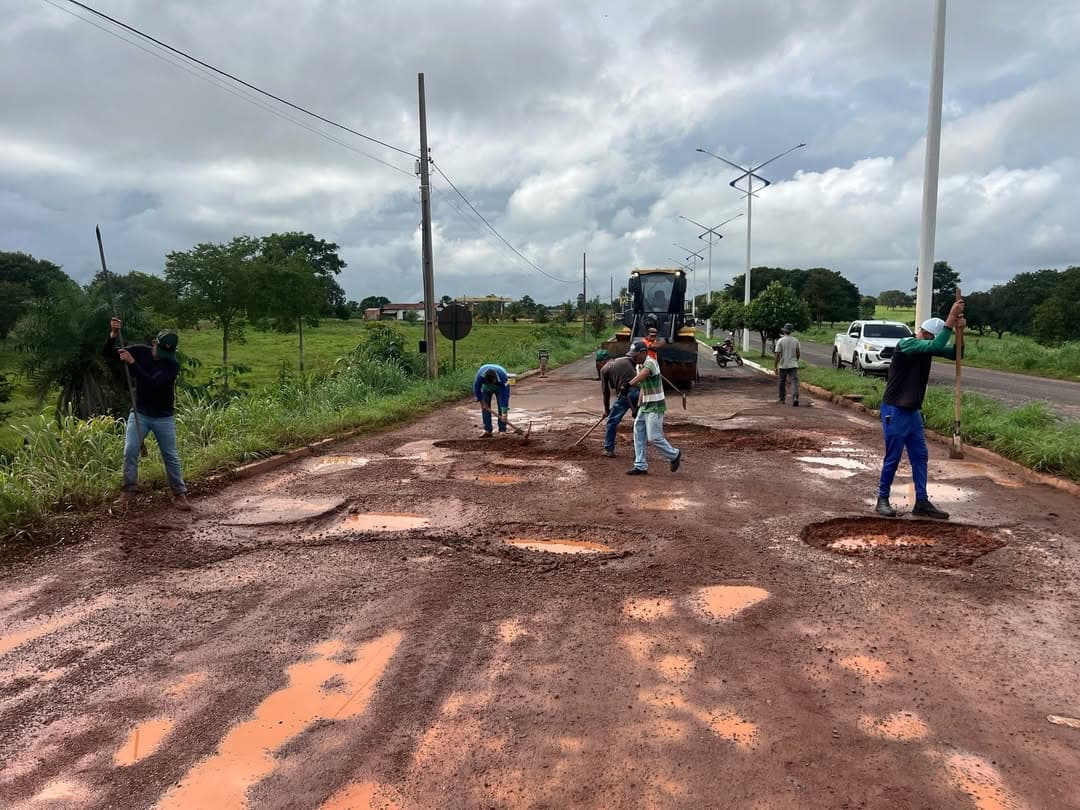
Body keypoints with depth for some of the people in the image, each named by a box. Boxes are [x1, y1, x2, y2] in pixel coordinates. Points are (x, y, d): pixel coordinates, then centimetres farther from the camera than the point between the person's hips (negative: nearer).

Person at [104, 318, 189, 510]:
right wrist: (113, 334, -23)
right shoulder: (140, 351, -5)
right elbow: (108, 353, -5)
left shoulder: (172, 365, -17)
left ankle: (179, 493, 11)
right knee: (130, 451, -5)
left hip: (163, 418, -3)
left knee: (171, 456, 2)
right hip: (139, 413, 3)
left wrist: (132, 363, -34)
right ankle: (129, 489, 9)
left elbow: (152, 383, -30)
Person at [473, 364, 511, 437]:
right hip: (486, 387, 2)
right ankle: (487, 430, -2)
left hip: (500, 388, -2)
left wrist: (505, 412, -40)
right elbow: (476, 388, -19)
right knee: (485, 408, -6)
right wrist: (482, 401, -15)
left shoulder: (503, 377, -42)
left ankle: (502, 430, -9)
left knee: (501, 408, -14)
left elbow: (505, 395, -39)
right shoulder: (480, 374, -38)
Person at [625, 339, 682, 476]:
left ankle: (674, 455, 16)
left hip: (655, 406, -9)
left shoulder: (650, 363, -18)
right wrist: (638, 405, 12)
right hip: (645, 406, 9)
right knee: (638, 435, 8)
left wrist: (628, 385, -51)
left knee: (654, 437, -7)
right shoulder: (639, 366, 11)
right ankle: (640, 466, 15)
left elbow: (642, 375, -40)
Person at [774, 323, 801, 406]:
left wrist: (776, 367, -4)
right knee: (794, 381, -5)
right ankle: (795, 398, -23)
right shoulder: (795, 340, 2)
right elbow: (798, 353, 9)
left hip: (783, 365, -1)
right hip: (793, 365, 1)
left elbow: (777, 355, -9)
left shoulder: (780, 341, -7)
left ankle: (782, 399, 22)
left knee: (782, 383, 13)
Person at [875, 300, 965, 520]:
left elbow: (954, 354, 6)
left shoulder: (927, 346, 7)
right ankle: (882, 500, 12)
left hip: (913, 411, 9)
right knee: (893, 458, -1)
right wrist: (951, 318, -29)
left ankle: (922, 503, 13)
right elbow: (936, 346, -32)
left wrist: (959, 331, -10)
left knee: (920, 456, 8)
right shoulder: (906, 344, -18)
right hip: (894, 411, -9)